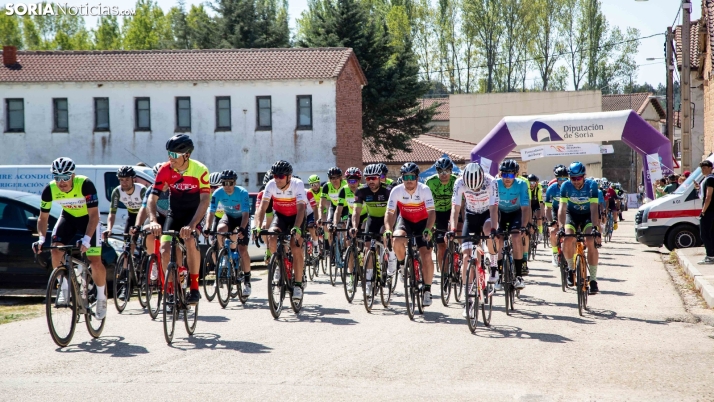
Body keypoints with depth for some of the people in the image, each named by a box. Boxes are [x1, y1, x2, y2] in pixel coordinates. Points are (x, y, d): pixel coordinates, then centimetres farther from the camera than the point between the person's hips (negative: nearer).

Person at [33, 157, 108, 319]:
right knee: (55, 251, -18)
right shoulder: (49, 190, -22)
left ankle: (101, 298, 10)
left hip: (88, 218, -4)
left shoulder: (85, 185, -33)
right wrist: (41, 238, -30)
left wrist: (86, 239, -45)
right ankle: (64, 290, 0)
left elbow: (94, 215, -33)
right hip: (68, 217, 4)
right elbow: (43, 217, -12)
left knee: (95, 261, -12)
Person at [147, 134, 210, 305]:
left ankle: (194, 288, -18)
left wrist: (192, 225, -41)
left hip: (194, 213, -3)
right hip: (174, 213, 3)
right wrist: (153, 221, -37)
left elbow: (205, 200, -29)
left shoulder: (200, 170, -24)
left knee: (189, 240, -30)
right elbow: (152, 197, -19)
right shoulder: (165, 170, -17)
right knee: (165, 250, -14)